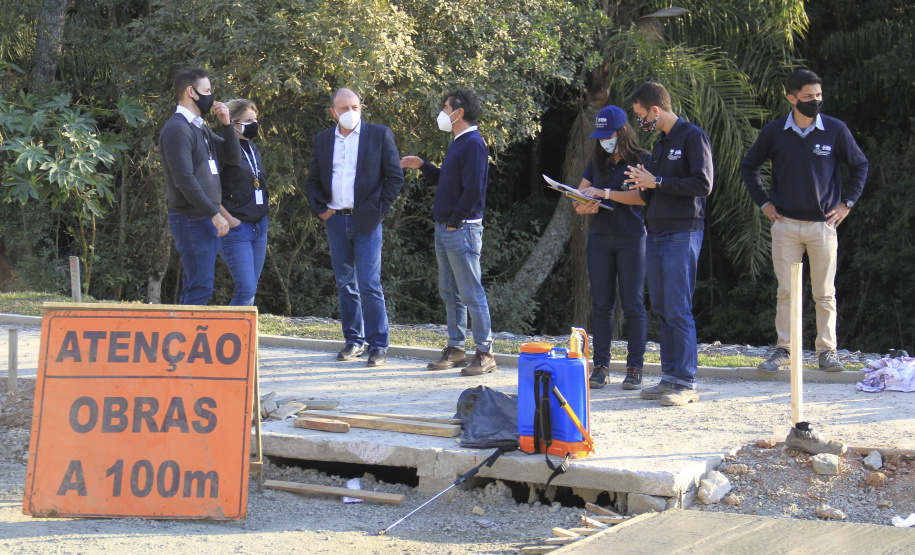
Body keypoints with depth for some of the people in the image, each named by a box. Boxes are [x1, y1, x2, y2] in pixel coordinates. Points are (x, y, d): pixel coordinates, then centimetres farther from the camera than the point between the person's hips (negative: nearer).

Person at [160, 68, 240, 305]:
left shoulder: (201, 128, 18)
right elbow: (185, 180, -20)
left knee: (195, 289, 11)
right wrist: (214, 214, -20)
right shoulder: (177, 129, -12)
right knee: (200, 288, -12)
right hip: (192, 220, -10)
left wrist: (227, 124, 4)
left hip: (206, 220, 10)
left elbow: (233, 157, 18)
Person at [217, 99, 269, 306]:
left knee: (249, 291, 9)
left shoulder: (252, 148, 14)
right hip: (236, 228, -8)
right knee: (246, 290, -12)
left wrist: (265, 206, 14)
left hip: (259, 226, 8)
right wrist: (229, 220, -16)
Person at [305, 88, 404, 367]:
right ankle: (354, 340, 18)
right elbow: (312, 181, 18)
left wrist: (379, 209, -7)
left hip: (366, 221, -4)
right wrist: (319, 208, 3)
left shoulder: (379, 134, 1)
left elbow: (395, 176, 0)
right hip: (335, 220, 4)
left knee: (369, 285, -8)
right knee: (345, 284, 9)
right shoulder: (323, 139, 12)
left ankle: (378, 344, -1)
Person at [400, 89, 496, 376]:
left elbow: (473, 189, -20)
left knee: (471, 293, -7)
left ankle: (485, 353, -2)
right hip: (445, 228, 10)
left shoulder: (473, 144, -14)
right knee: (450, 293, 13)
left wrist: (455, 221, -17)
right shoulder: (457, 143, 17)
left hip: (462, 229, -10)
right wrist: (422, 166, 19)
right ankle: (455, 349, 21)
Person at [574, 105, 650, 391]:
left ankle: (635, 368, 1)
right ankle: (600, 366, 6)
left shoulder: (642, 160, -1)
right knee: (601, 305, 2)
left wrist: (604, 193, -17)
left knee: (633, 305, -3)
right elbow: (578, 202, 16)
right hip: (600, 236, 4)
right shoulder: (597, 162, 14)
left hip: (632, 236, -4)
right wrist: (585, 207, -7)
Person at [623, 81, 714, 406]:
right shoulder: (661, 143, 21)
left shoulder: (693, 137, -6)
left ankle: (686, 383, -7)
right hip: (656, 233, 9)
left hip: (683, 233, -9)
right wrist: (644, 184, 5)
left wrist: (656, 182, -14)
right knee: (661, 309, 9)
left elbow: (703, 184, -16)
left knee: (678, 309, -10)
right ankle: (670, 377, 14)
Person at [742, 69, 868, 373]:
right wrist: (763, 202, 8)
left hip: (823, 224, -1)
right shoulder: (774, 132, 0)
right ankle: (784, 349, 12)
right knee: (785, 292, 4)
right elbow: (749, 165, 14)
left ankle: (827, 350, 10)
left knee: (825, 293, 3)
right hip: (785, 224, 1)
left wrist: (847, 202, 4)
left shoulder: (836, 130, -1)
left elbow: (859, 165, 11)